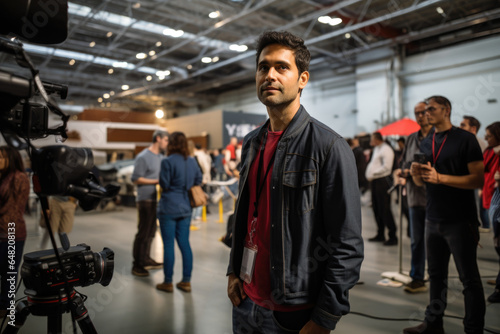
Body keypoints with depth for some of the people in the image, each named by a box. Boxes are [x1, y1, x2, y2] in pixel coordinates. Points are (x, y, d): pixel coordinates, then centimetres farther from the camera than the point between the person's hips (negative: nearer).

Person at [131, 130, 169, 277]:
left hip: (157, 199, 8)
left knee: (151, 232, 16)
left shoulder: (161, 157, 13)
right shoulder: (143, 157, -11)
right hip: (146, 200, -8)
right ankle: (137, 265, 9)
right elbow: (136, 179, -14)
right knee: (143, 232, -2)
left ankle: (145, 260, 29)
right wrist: (157, 181, -16)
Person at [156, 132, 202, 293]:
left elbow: (164, 185, -12)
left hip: (169, 209, -6)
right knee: (184, 244, 11)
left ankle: (168, 283, 14)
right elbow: (198, 181, 14)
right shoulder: (192, 161, 6)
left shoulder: (168, 162, -14)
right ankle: (186, 282, 18)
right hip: (186, 208, 6)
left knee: (168, 245, 4)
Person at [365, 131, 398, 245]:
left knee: (385, 210, -8)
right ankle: (380, 235, 23)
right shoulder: (376, 149, 18)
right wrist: (369, 174, 8)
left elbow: (386, 167, -19)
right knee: (377, 209, 13)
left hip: (383, 181, -10)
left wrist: (373, 174, -15)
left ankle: (392, 236, 0)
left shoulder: (386, 149, -11)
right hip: (375, 181, 10)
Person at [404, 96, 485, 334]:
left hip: (460, 221, -6)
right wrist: (415, 173, -5)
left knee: (469, 278, 4)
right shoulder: (425, 143, 12)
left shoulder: (465, 139, -6)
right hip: (433, 220, 6)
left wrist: (440, 177, -23)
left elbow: (479, 180, -14)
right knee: (436, 274, 14)